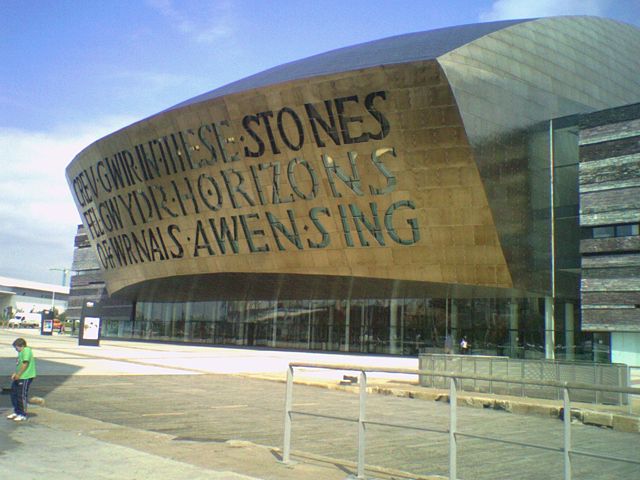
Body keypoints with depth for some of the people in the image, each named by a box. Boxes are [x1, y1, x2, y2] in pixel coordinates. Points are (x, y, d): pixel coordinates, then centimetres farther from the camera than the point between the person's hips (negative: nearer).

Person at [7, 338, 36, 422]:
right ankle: (16, 412, 28)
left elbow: (25, 364, -21)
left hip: (25, 378, -10)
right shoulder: (21, 352, 18)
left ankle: (23, 415, 7)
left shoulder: (26, 350, -15)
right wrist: (15, 374, 15)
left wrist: (18, 374, -18)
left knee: (22, 396, -4)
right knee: (14, 394, 15)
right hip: (19, 377, 10)